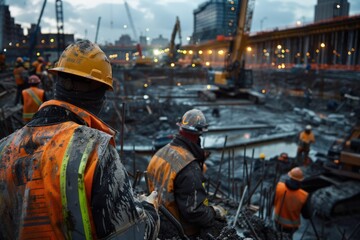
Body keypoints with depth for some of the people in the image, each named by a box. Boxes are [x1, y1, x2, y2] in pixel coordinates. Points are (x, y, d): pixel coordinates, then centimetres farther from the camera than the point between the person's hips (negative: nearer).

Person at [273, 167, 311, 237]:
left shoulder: (279, 186, -25)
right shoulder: (304, 196, -29)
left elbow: (272, 202, -9)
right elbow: (307, 215, -15)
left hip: (278, 221, 2)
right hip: (291, 225, -1)